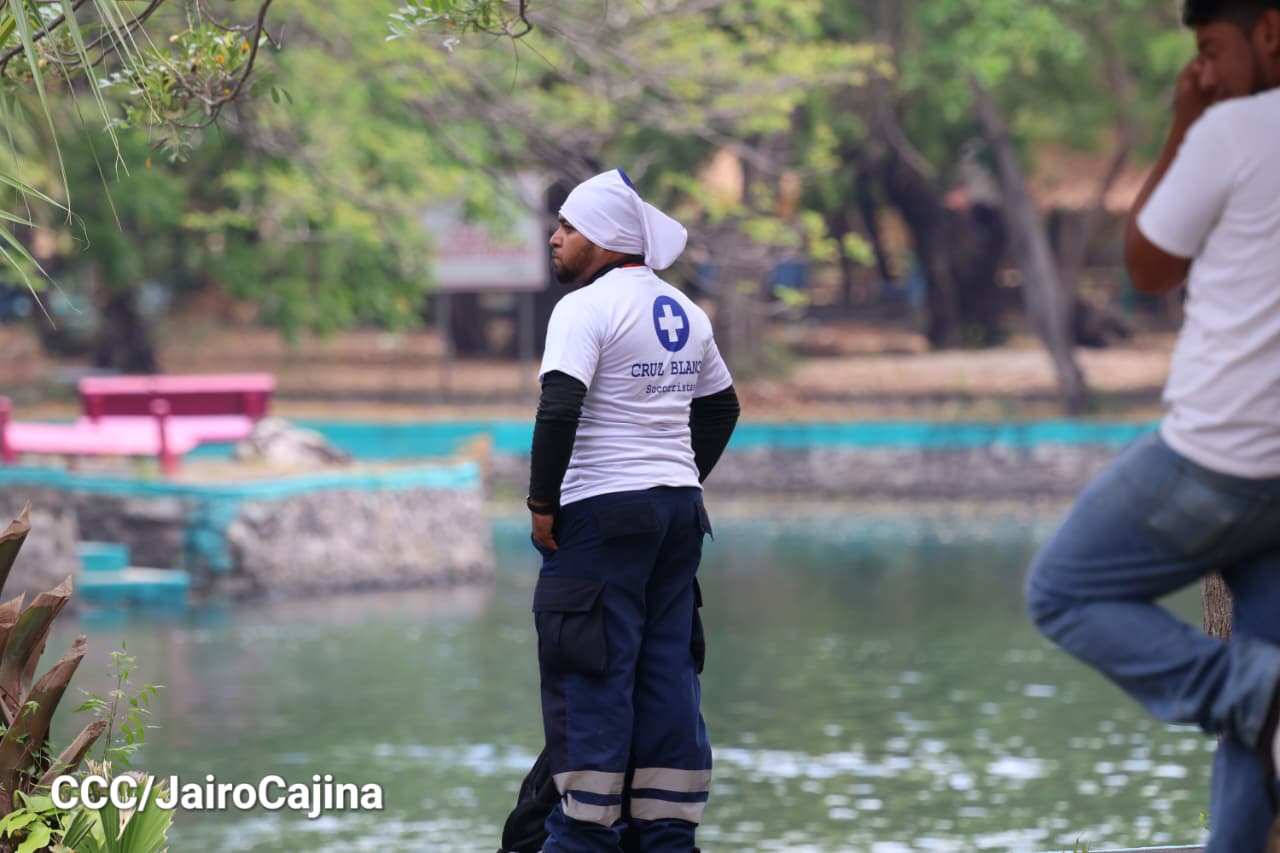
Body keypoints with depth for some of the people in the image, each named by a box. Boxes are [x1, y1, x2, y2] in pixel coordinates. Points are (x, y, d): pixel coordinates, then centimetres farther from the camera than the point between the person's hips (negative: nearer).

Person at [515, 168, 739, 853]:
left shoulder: (586, 308, -12)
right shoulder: (684, 312, 14)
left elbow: (559, 411, -21)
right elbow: (720, 406, 23)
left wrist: (542, 502, -13)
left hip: (603, 513, -8)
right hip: (678, 511, 8)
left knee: (592, 674, -3)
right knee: (668, 669, 9)